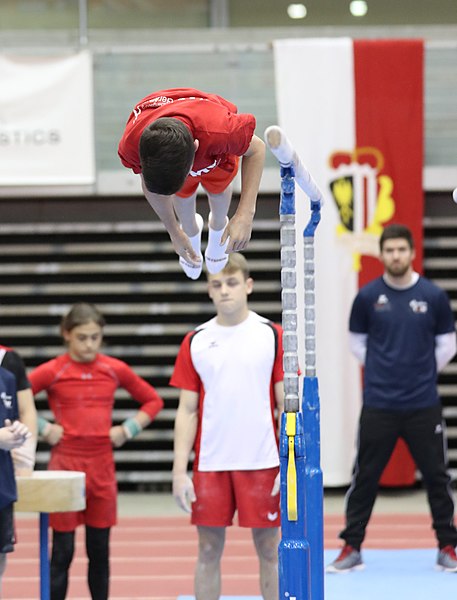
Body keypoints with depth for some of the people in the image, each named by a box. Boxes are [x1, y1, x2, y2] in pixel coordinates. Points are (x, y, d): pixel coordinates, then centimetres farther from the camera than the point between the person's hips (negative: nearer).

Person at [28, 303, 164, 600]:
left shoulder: (115, 370, 4)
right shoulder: (53, 371, -5)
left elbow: (153, 400, 15)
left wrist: (128, 430, 2)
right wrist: (42, 428, -10)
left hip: (102, 464, 3)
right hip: (65, 463, -3)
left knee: (100, 549, 10)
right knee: (62, 551, 0)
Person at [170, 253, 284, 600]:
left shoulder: (273, 336, 1)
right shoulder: (195, 342, 6)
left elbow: (286, 406, 0)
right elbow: (187, 411, 6)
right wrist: (180, 472, -1)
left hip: (262, 464, -1)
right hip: (209, 465, 2)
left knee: (268, 550, 5)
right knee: (209, 551, 6)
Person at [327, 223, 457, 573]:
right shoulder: (368, 297, -1)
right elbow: (357, 342, 11)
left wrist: (423, 372, 8)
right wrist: (382, 372, 8)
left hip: (423, 405, 0)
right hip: (378, 404, 0)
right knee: (365, 478, 4)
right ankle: (351, 547, 12)